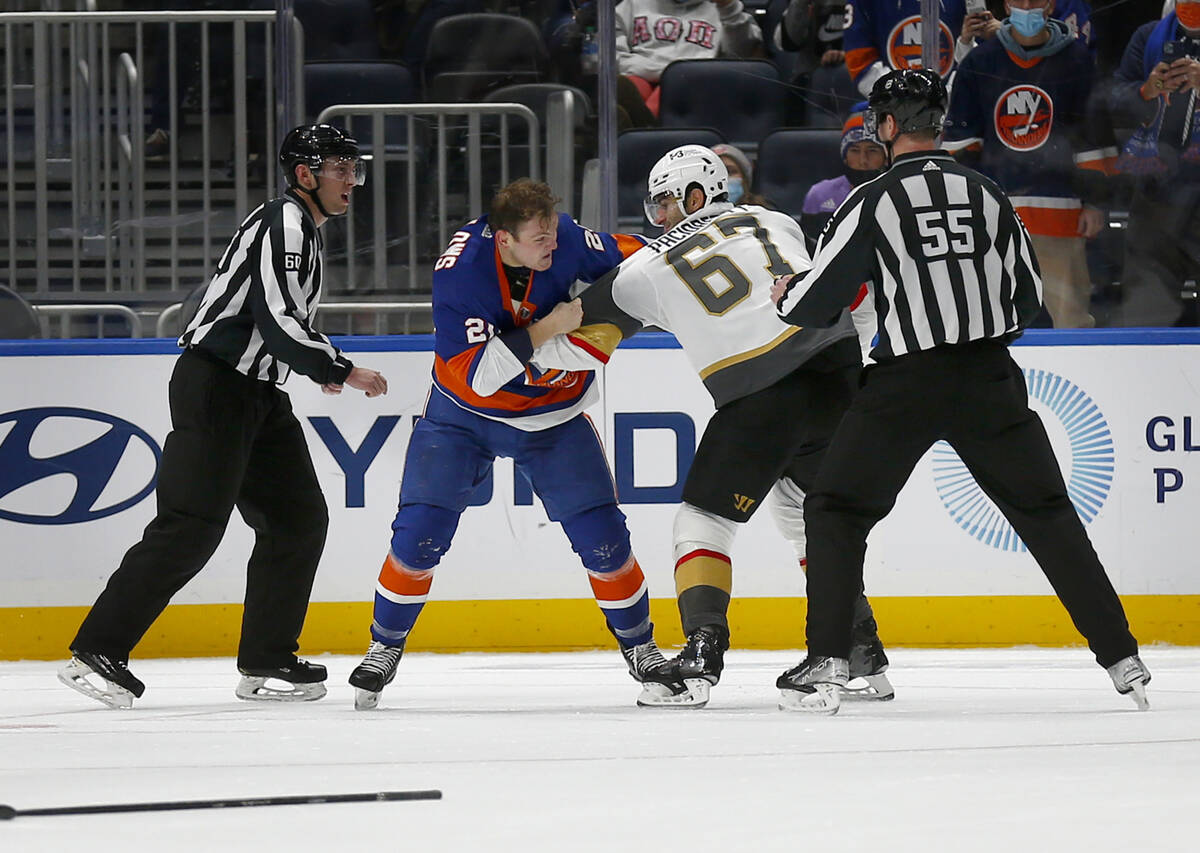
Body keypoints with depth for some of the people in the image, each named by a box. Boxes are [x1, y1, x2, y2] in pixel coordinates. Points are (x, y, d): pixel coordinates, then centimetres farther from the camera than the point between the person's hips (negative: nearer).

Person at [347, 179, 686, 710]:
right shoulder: (459, 271, -29)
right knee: (420, 532, -10)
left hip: (553, 416, 2)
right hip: (464, 413, -2)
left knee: (602, 536, -5)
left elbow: (630, 256, 0)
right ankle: (384, 648, 11)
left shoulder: (565, 240, -20)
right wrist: (546, 330, -40)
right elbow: (475, 373, -34)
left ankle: (640, 649, 14)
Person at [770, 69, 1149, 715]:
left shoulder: (874, 202, -7)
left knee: (837, 510, 9)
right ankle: (1120, 658, 7)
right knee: (1046, 511, 12)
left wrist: (784, 297, 18)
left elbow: (815, 304, -4)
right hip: (990, 381, 4)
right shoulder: (987, 195, 6)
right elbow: (1029, 294, 13)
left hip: (907, 383, -4)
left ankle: (825, 666, -2)